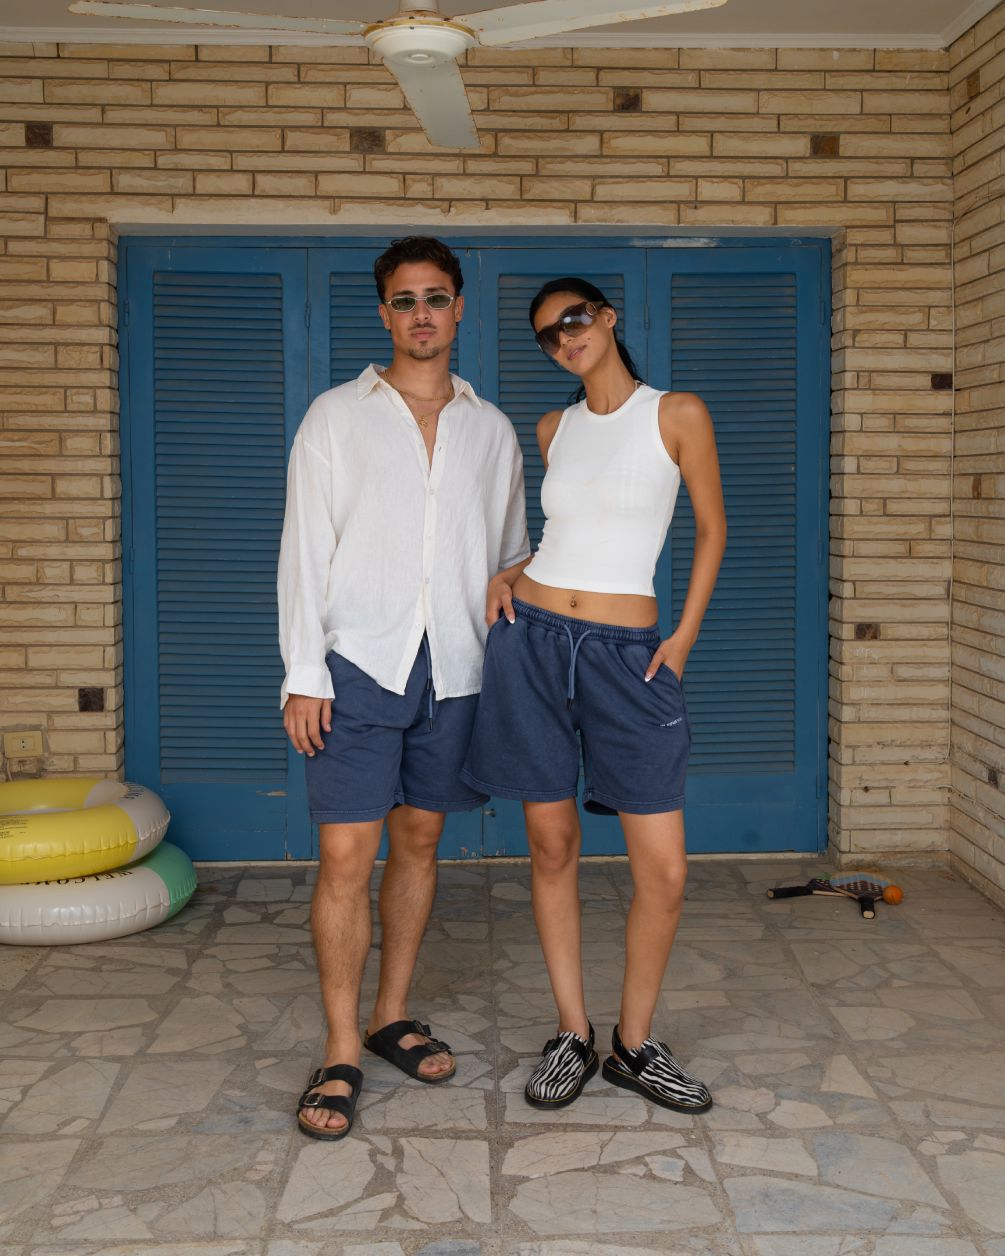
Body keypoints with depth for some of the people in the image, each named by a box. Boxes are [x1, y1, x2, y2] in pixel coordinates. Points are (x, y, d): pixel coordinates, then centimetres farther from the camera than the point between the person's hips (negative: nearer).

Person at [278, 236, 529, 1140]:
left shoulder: (492, 430, 11)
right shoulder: (337, 417, 3)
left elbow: (512, 555, 16)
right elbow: (305, 549, -1)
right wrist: (304, 674, -8)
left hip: (455, 667, 3)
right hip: (359, 662, -3)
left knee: (419, 843, 11)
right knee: (346, 856, -6)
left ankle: (392, 1015, 25)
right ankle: (342, 1053, 4)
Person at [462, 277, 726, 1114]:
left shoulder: (678, 414, 0)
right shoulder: (553, 428, 11)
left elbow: (712, 527, 7)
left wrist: (684, 638, 1)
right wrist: (505, 576, 6)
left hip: (628, 655, -3)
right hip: (535, 642, 3)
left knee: (664, 871, -5)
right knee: (552, 846, 7)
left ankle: (634, 1045, 15)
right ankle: (572, 1035, 21)